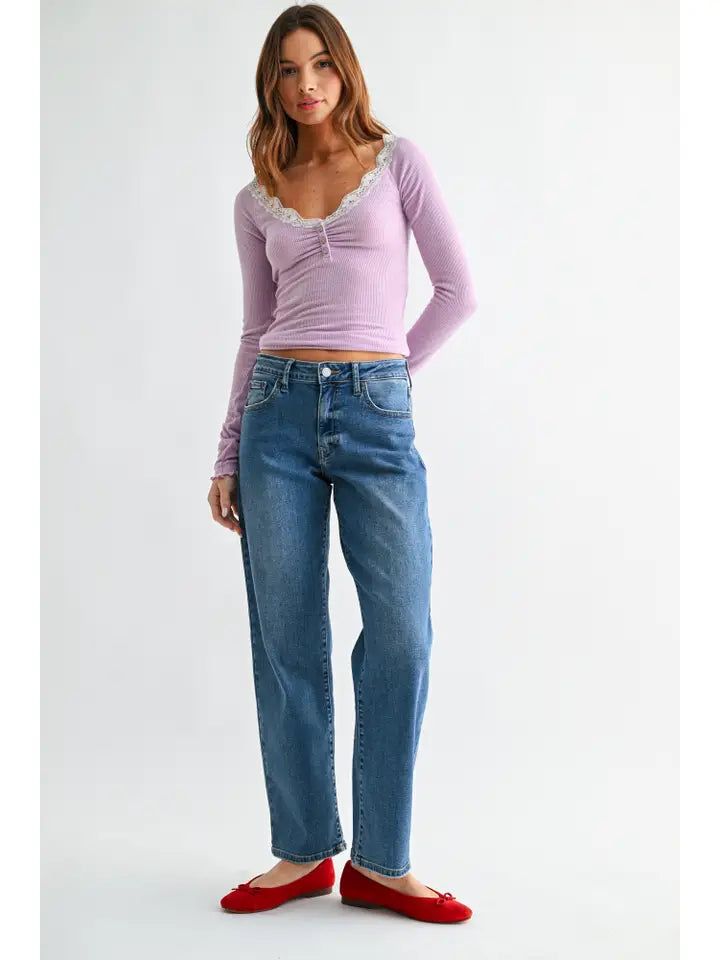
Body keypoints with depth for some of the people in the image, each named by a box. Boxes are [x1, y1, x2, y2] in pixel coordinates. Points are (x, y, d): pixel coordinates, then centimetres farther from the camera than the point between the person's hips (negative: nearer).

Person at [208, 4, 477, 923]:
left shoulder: (397, 160, 7)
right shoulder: (256, 200, 14)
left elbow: (458, 289, 5)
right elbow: (256, 331, 14)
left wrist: (387, 373, 5)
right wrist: (226, 457, 10)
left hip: (376, 415, -2)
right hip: (279, 410, 2)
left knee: (401, 635, -7)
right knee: (287, 639, 3)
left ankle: (379, 862, 7)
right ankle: (303, 852, 16)